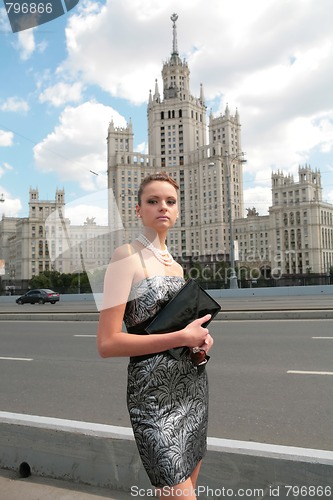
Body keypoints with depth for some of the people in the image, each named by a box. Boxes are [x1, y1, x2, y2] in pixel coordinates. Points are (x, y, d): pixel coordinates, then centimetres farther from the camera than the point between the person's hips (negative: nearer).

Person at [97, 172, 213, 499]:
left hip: (193, 384, 7)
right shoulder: (128, 255, -12)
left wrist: (201, 337, 0)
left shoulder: (175, 263, 10)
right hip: (155, 392, -7)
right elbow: (107, 343, -18)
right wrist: (183, 337, -18)